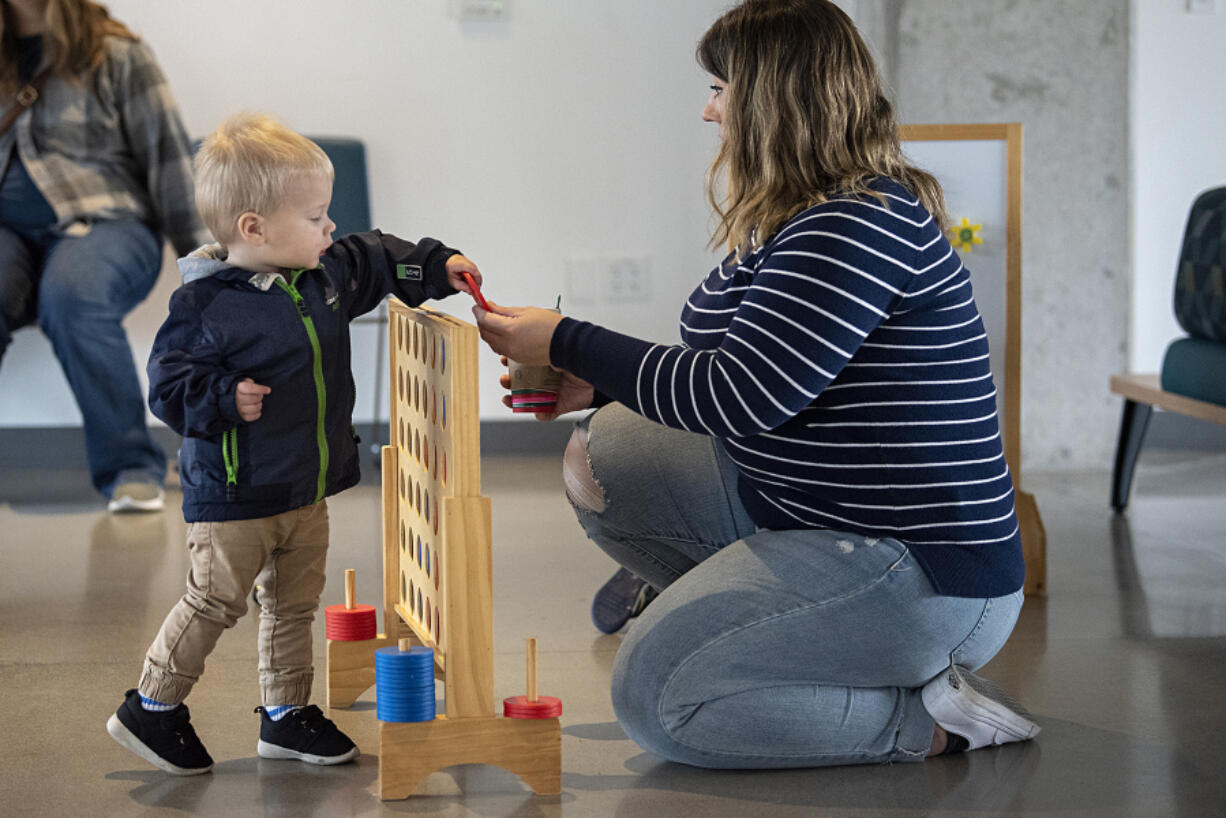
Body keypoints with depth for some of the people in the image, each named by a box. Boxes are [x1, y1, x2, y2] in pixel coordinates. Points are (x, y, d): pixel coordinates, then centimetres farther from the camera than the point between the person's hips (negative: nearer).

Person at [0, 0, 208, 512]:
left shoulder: (115, 54, 9)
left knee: (72, 296, -38)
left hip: (102, 221, -3)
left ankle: (130, 469, -31)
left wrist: (198, 254, -1)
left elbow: (166, 153, 5)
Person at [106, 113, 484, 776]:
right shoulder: (205, 306, -20)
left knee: (294, 604, 15)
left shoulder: (325, 273, 2)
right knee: (216, 602, -2)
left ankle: (286, 712, 28)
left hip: (306, 489, 8)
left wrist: (439, 268, 14)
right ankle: (150, 709, 13)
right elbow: (168, 384, -17)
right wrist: (224, 398, -32)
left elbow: (378, 262, 21)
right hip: (234, 495, -7)